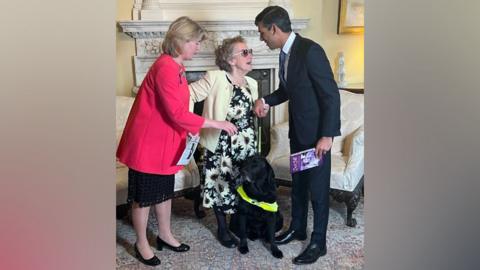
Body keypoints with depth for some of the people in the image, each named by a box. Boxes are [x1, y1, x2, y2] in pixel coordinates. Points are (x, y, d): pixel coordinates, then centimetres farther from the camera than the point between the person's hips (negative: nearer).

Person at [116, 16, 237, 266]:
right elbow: (177, 113, -26)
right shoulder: (165, 67, -22)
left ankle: (165, 235, 35)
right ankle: (141, 244, 23)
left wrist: (190, 129, 4)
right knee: (144, 195, 7)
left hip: (166, 141, 9)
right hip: (148, 143, -9)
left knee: (164, 191, 19)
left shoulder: (176, 67, 9)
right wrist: (216, 124, -21)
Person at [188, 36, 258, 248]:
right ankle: (222, 229, 27)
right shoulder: (215, 78, -14)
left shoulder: (252, 84, 8)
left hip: (246, 145, 6)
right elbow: (189, 95, -15)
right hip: (221, 144, -6)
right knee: (223, 185, 7)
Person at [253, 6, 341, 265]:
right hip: (297, 129, 8)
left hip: (317, 132, -8)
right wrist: (266, 100, 0)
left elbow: (331, 95, -21)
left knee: (317, 188, 4)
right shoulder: (286, 52, 4)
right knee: (298, 182, 19)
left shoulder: (310, 51, -22)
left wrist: (327, 135, -22)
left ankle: (318, 242, 20)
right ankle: (297, 227, 37)